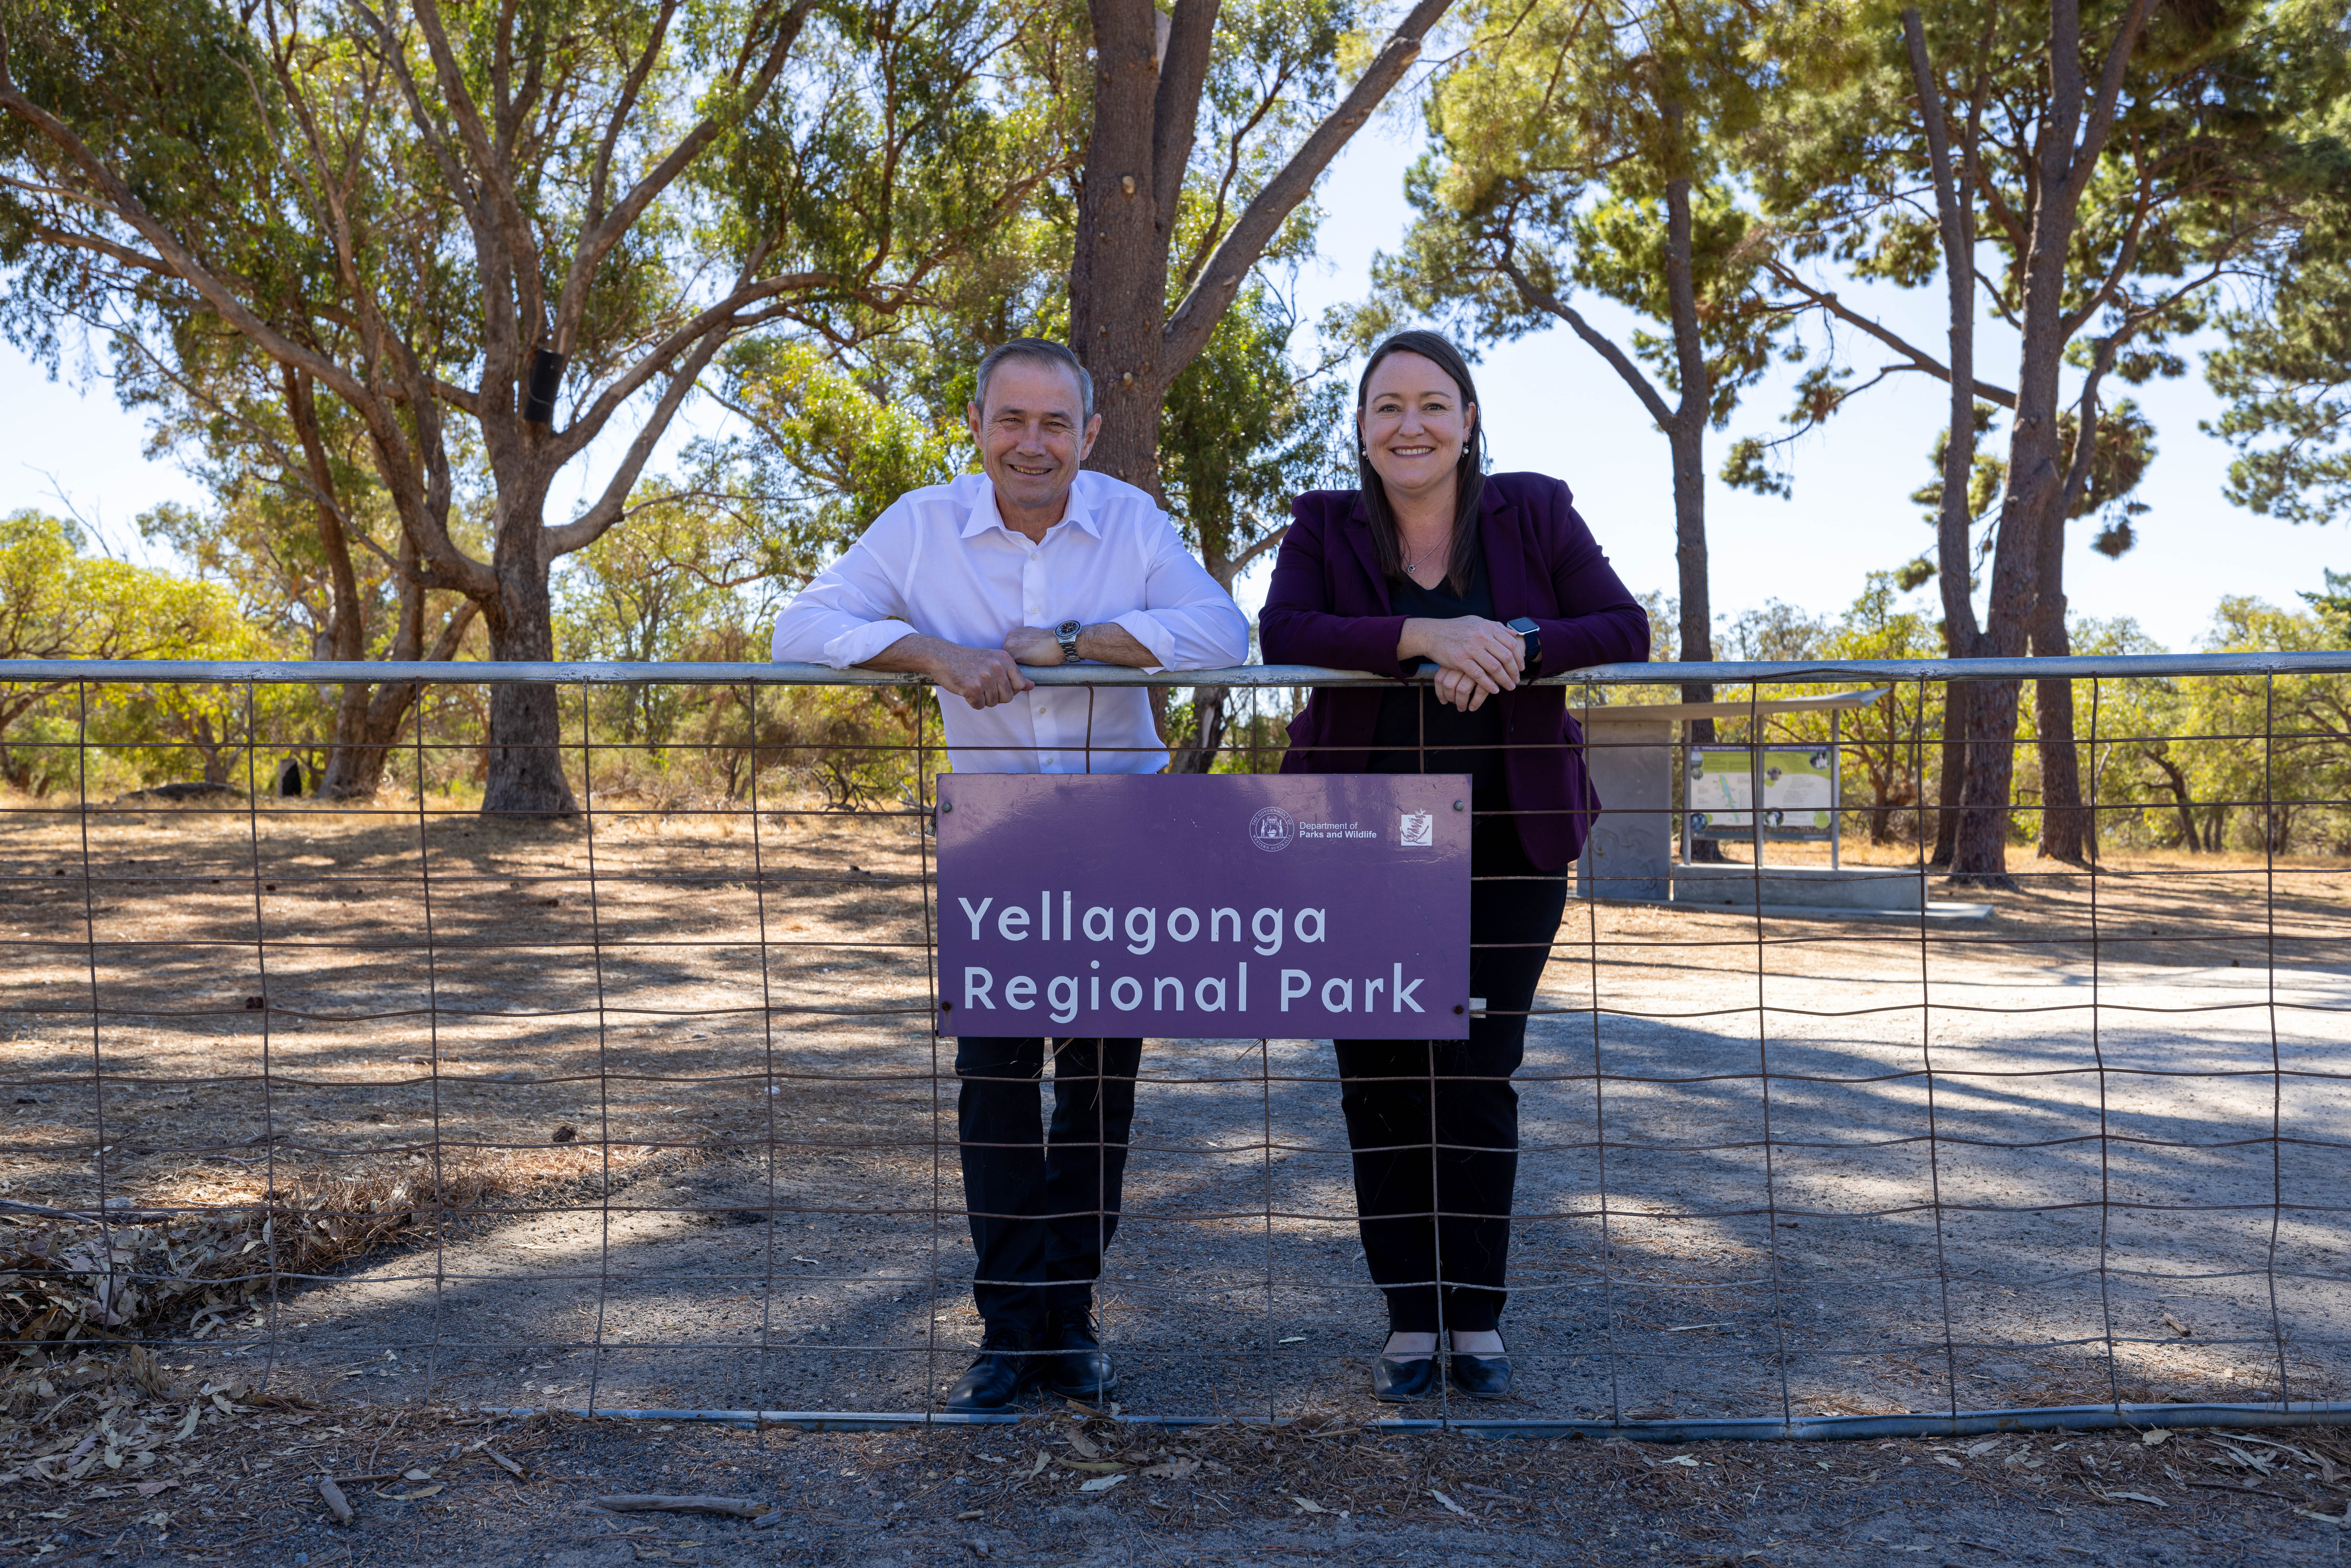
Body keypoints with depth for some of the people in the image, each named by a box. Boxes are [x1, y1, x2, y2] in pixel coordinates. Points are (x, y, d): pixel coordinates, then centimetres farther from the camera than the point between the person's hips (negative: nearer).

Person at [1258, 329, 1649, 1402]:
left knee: (1479, 1082, 1)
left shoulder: (1534, 514, 3)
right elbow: (1281, 635, -15)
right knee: (1380, 1082, 4)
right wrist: (1423, 637, -29)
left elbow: (1626, 631, -4)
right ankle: (1409, 1317, 17)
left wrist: (1518, 646, -23)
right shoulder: (1325, 527, 2)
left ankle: (1477, 1316, 16)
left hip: (1504, 850, 0)